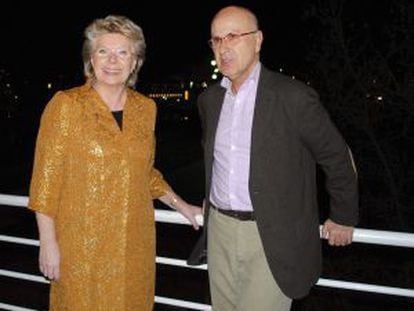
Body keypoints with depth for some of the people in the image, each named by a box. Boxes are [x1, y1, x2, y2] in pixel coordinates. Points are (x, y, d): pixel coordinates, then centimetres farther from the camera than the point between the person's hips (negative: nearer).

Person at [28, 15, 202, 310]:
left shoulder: (146, 108, 5)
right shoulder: (66, 105, -8)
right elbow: (46, 179, -8)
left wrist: (182, 206, 9)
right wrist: (49, 242, -10)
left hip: (135, 241, 4)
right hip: (83, 241, -4)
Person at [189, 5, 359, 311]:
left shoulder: (293, 96, -12)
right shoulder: (209, 99, 6)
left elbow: (338, 158, -3)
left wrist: (343, 218, 5)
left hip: (272, 237, -5)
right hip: (220, 228, 6)